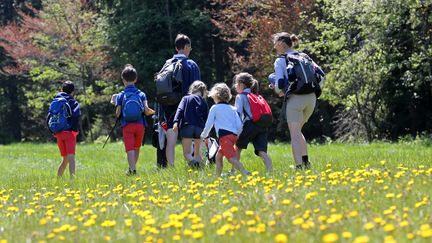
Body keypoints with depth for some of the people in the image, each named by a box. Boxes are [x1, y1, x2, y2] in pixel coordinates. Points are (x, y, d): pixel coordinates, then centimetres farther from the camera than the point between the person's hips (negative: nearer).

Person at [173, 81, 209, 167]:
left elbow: (180, 110, -5)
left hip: (187, 126, -2)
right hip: (200, 128, 2)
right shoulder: (203, 102, 17)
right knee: (197, 153, 17)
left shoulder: (186, 98, 12)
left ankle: (193, 161, -36)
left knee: (187, 153, -4)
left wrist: (176, 122, -16)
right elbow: (206, 119, 17)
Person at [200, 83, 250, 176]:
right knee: (219, 156, 21)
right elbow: (239, 125, 13)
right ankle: (217, 176, 21)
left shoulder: (215, 108, 5)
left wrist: (204, 135, 22)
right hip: (234, 135, 7)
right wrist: (236, 136, 25)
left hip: (224, 135, -7)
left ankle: (246, 173, -33)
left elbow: (209, 124, 6)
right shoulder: (232, 108, 19)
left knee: (232, 158, -17)